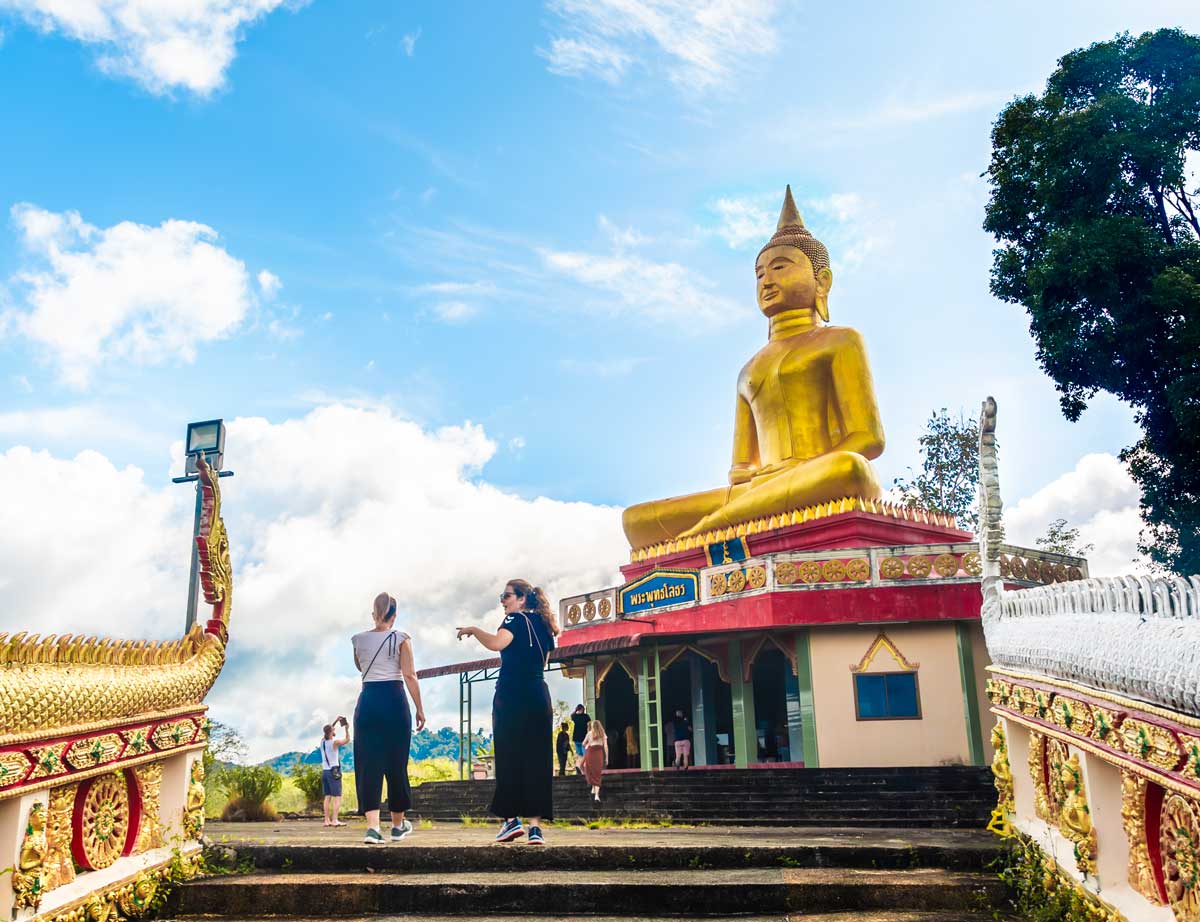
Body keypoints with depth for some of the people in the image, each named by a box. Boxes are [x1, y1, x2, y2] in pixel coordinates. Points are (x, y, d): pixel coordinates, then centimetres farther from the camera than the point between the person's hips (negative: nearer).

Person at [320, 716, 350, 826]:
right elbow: (347, 739, 3)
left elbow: (328, 731, 25)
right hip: (334, 772, -7)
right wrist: (347, 729, 14)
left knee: (328, 797, 9)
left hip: (324, 771, 7)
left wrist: (336, 721, 22)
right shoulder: (335, 742, -12)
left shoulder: (322, 741, 5)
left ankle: (327, 820, 7)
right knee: (337, 797, -6)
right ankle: (334, 820, -14)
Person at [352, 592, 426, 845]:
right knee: (396, 764, 9)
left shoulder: (359, 640, 7)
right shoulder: (401, 639, -2)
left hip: (367, 702, 2)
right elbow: (409, 675, -8)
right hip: (394, 701, -2)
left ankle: (373, 826, -11)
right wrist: (419, 709, -3)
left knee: (368, 764, 2)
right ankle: (398, 825, 22)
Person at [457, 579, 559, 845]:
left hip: (512, 695, -6)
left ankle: (512, 818, -3)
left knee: (508, 756, 0)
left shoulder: (516, 619, -3)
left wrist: (473, 630, -8)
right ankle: (535, 825, -1)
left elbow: (496, 643, -22)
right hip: (539, 696, 6)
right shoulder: (543, 624, 18)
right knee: (537, 760, 3)